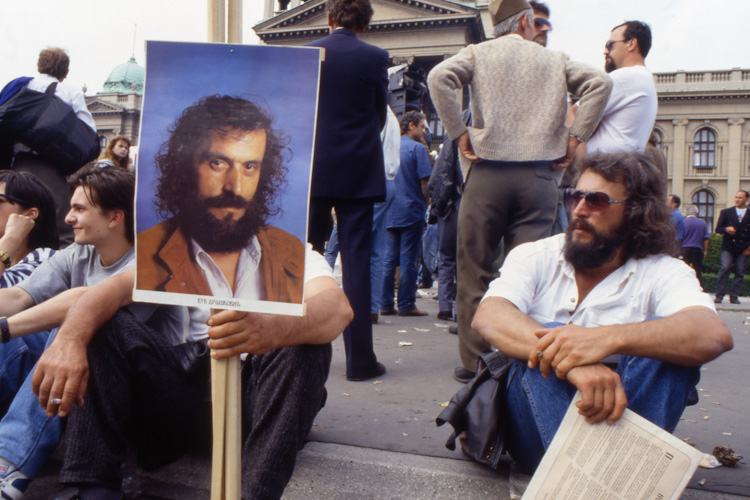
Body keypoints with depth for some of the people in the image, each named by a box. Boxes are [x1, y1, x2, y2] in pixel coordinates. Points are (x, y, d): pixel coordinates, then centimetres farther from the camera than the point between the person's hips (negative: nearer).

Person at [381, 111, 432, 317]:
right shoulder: (418, 148, -7)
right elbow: (425, 182, -11)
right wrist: (426, 204, 2)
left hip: (391, 211, 7)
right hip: (412, 210, -6)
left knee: (389, 259, 8)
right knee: (408, 260, -2)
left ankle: (386, 304, 11)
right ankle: (406, 305, 2)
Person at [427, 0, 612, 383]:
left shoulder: (479, 53, 9)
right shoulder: (554, 61, 14)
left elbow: (439, 77, -8)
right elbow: (599, 83, 3)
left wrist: (458, 132, -4)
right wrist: (575, 136, 3)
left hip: (489, 172, -1)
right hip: (540, 175, 1)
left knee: (475, 271, 6)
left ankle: (474, 362, 10)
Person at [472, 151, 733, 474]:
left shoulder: (663, 273, -2)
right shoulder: (534, 257, -1)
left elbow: (715, 336, -24)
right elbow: (488, 317, -22)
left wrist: (607, 338, -41)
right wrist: (572, 361, -40)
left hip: (619, 418, 1)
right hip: (532, 424, 0)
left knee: (665, 338, -21)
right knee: (550, 341, -27)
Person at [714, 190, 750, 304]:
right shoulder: (726, 212, 11)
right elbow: (718, 229, 10)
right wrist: (726, 229, -12)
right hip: (728, 247, -1)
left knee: (740, 272, 0)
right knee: (725, 268, -13)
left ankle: (734, 296, 8)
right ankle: (719, 295, -9)